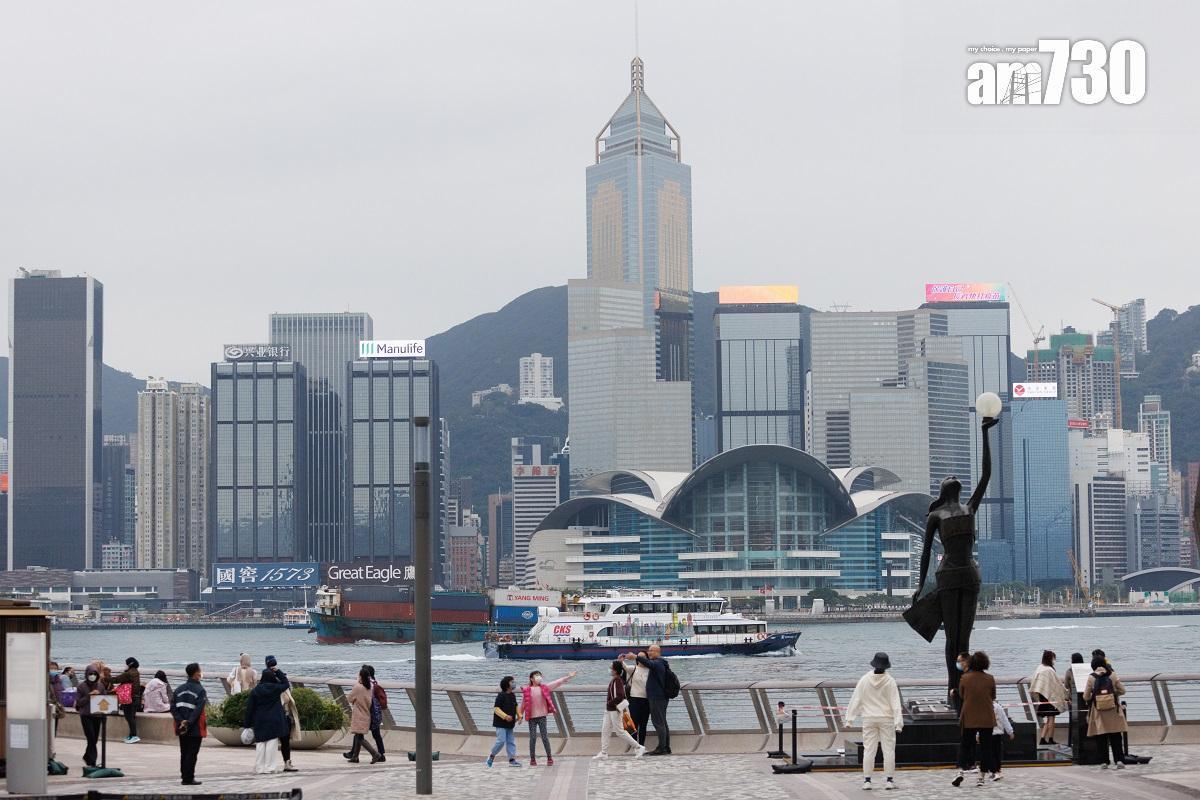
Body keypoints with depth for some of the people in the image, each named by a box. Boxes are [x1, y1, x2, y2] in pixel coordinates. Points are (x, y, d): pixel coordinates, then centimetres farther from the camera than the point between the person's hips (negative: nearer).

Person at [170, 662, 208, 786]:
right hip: (195, 729, -6)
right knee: (192, 753, -1)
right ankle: (188, 778, -2)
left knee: (184, 753, 14)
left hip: (182, 728, 6)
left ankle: (185, 776, 19)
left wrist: (180, 721, -6)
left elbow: (173, 707, 2)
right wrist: (189, 723, -18)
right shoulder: (200, 690, -11)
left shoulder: (180, 689, 9)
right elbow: (198, 710, -20)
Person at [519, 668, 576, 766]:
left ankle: (549, 758, 9)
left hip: (542, 716, 1)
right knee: (533, 738, 2)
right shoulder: (526, 690, 1)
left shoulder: (544, 688, 5)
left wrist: (568, 677, -1)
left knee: (545, 737, 1)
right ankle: (532, 759, 11)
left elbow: (557, 683, 3)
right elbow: (523, 704, 7)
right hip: (531, 717, -1)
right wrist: (520, 715, 9)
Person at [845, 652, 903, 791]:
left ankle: (867, 780, 3)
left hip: (869, 718, 1)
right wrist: (898, 722, -6)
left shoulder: (865, 680, -6)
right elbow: (895, 703, -9)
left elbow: (856, 699, -3)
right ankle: (889, 780, 5)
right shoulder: (890, 681, -9)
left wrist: (849, 718, 2)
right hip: (886, 718, -1)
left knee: (868, 750, 5)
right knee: (888, 749, 5)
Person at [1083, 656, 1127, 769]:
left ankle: (1105, 761, 6)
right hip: (1113, 711, 1)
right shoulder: (1112, 675, -4)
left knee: (1102, 737, 7)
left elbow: (1086, 697, -4)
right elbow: (1122, 690, 0)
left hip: (1099, 712, 0)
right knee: (1116, 737, 6)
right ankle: (1119, 760, -1)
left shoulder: (1091, 678, -6)